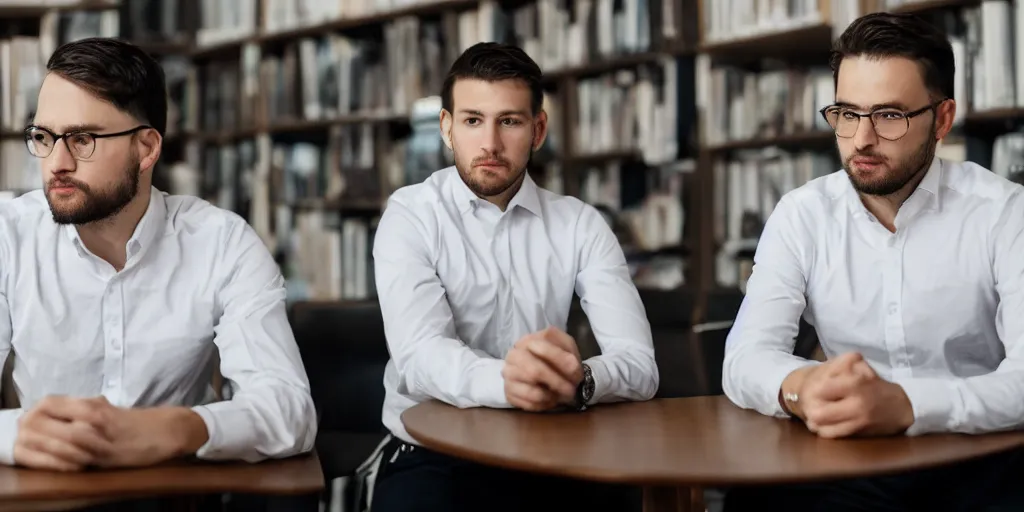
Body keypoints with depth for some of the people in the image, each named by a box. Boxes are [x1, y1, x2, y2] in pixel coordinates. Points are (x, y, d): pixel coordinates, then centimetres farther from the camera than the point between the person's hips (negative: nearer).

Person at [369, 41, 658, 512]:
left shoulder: (581, 225, 2)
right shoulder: (410, 216, -5)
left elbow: (639, 363, -10)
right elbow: (420, 355, -21)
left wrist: (579, 382, -33)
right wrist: (502, 381, -42)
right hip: (434, 457, -2)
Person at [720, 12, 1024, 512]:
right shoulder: (801, 215, 1)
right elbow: (745, 357, -8)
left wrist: (903, 404, -40)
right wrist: (798, 387, -34)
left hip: (982, 463, -1)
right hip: (855, 463, 2)